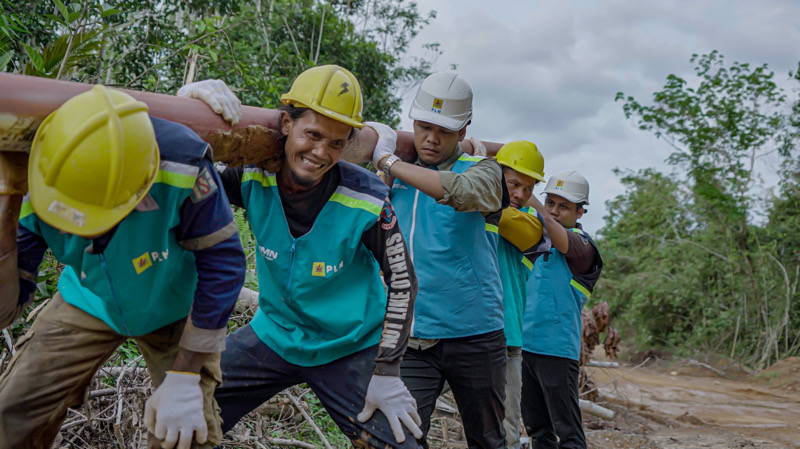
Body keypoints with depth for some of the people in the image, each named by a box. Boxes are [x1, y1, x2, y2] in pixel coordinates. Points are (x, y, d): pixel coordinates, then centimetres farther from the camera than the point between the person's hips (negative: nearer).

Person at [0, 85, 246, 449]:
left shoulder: (181, 167, -38)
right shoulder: (30, 187, -28)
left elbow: (222, 263, -26)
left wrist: (185, 381, -22)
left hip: (174, 307, -2)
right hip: (88, 304, 3)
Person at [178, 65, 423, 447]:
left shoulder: (367, 200, -22)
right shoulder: (255, 177, -14)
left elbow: (402, 280, -11)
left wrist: (386, 373, -12)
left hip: (351, 349, -2)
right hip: (273, 336, 3)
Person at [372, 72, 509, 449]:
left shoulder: (483, 170, -1)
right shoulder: (397, 178, 9)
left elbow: (460, 191, -24)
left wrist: (388, 161, -16)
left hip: (474, 334, -1)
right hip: (411, 335, 2)